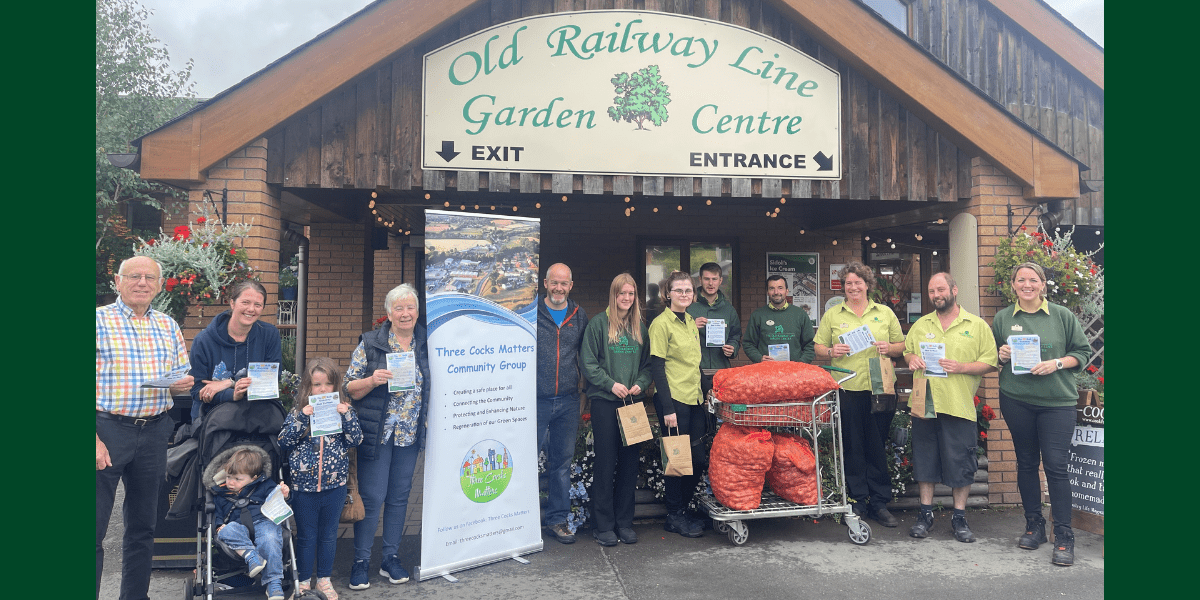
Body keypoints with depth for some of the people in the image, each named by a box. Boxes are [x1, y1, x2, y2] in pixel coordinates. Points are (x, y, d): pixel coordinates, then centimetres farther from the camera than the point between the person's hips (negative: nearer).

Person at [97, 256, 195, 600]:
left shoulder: (168, 326, 12)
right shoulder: (99, 320, -4)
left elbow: (182, 376, 19)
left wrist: (183, 384, -6)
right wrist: (94, 440, -18)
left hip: (154, 433, 5)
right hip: (107, 429, -5)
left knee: (142, 526, 13)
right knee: (95, 527, -5)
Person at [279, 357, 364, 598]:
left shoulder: (343, 410, 0)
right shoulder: (297, 412, -3)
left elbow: (355, 439, -6)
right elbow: (284, 441, -11)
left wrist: (347, 415, -19)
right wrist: (302, 417, -21)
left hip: (334, 485, 1)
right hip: (304, 486, -1)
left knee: (328, 535, 14)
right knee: (305, 536, 12)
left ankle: (324, 579, 29)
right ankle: (304, 580, 28)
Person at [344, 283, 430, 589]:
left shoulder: (426, 344, 5)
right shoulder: (370, 343, -4)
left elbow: (434, 385, 16)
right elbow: (349, 389, -4)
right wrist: (373, 380, -22)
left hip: (410, 435, 3)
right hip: (377, 434, -3)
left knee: (399, 496, 11)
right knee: (372, 498, -1)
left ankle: (391, 558, 24)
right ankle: (360, 561, 13)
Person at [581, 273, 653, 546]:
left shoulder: (640, 327, 12)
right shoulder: (598, 324, -2)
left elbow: (647, 364, 13)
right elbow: (588, 363, -5)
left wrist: (640, 384, -5)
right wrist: (611, 384, -14)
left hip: (633, 401, 4)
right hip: (605, 401, -4)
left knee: (629, 461, 6)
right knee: (605, 462, 0)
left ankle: (624, 521, 17)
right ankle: (604, 525, 9)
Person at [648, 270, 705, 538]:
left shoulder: (692, 322, 14)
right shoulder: (661, 323, -9)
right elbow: (657, 367, -13)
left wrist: (703, 394, 14)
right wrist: (667, 408, -17)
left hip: (694, 399, 7)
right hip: (673, 400, -7)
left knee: (697, 458, 9)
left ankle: (683, 509, 24)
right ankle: (674, 516, 14)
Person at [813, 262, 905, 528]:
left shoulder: (885, 313, 11)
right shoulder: (832, 315, 9)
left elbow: (902, 345, 13)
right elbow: (818, 346, 7)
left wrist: (889, 348, -8)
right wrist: (831, 351, -13)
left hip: (879, 388, 1)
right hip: (847, 389, -1)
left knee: (878, 446, 5)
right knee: (852, 446, 3)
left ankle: (879, 504, 15)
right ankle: (858, 502, 13)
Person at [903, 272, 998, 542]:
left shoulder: (977, 325, 3)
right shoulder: (920, 325, 13)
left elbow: (990, 363, 0)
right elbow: (906, 350, 21)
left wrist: (962, 367, -15)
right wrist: (911, 358, -2)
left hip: (959, 405, -3)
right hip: (924, 402, 3)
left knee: (960, 462, 3)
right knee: (925, 459, 9)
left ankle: (959, 517, 17)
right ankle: (926, 513, 21)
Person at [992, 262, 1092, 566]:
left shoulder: (1062, 316, 3)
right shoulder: (1003, 318, 8)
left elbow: (1083, 352, 5)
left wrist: (1057, 363, -12)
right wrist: (1001, 355, -6)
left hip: (1057, 401, -2)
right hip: (1016, 400, 2)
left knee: (1056, 466, -6)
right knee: (1026, 463, 10)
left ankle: (1064, 536, 2)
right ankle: (1034, 524, 23)